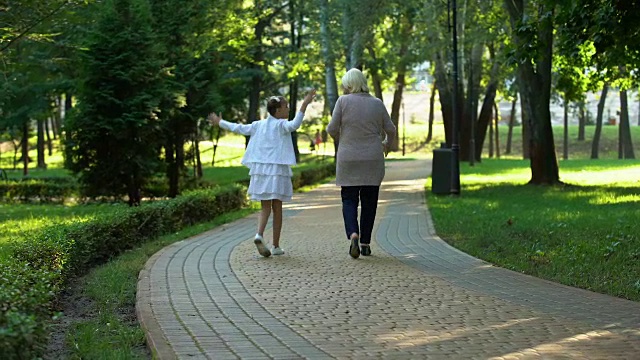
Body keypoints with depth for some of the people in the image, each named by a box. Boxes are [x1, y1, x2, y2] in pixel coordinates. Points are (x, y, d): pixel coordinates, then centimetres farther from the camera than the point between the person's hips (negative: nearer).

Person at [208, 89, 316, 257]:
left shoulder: (258, 125, 9)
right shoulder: (281, 125, -7)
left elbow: (238, 128, 17)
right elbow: (295, 124, -28)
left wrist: (219, 122, 32)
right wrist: (304, 105, -34)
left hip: (259, 170, 5)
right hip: (277, 170, -5)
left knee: (265, 207, 8)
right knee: (277, 207, 5)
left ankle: (259, 234, -19)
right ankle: (276, 246, 8)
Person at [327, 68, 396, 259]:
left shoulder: (343, 101, -6)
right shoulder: (377, 103, 1)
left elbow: (332, 128, -8)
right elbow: (390, 130, 5)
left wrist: (339, 138, 14)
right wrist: (383, 137, 27)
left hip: (348, 159, -2)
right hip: (373, 160, 2)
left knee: (349, 200, 5)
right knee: (369, 201, 10)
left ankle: (353, 234, -19)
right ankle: (365, 243, 11)